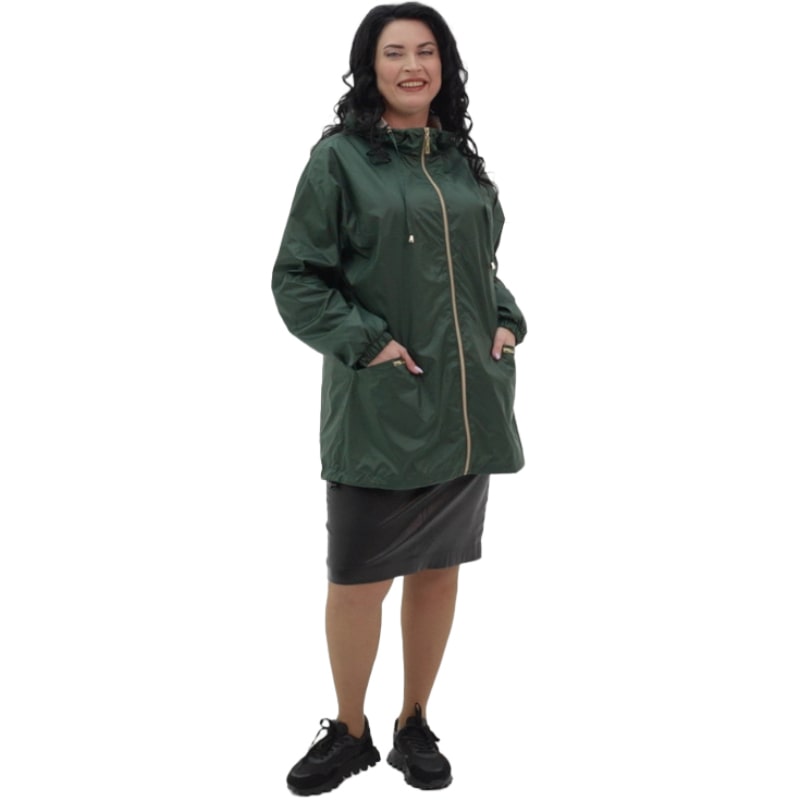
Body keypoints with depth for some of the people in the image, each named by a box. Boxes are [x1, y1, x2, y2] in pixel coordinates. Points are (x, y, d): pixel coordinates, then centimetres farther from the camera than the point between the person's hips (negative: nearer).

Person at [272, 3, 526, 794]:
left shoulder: (463, 161, 12)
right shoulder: (338, 157, -4)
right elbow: (295, 279, -6)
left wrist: (507, 322, 4)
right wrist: (365, 340, -16)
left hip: (468, 403, 5)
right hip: (379, 405, -5)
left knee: (439, 567, 13)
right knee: (359, 577, 3)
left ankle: (415, 726, 30)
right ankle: (349, 732, 25)